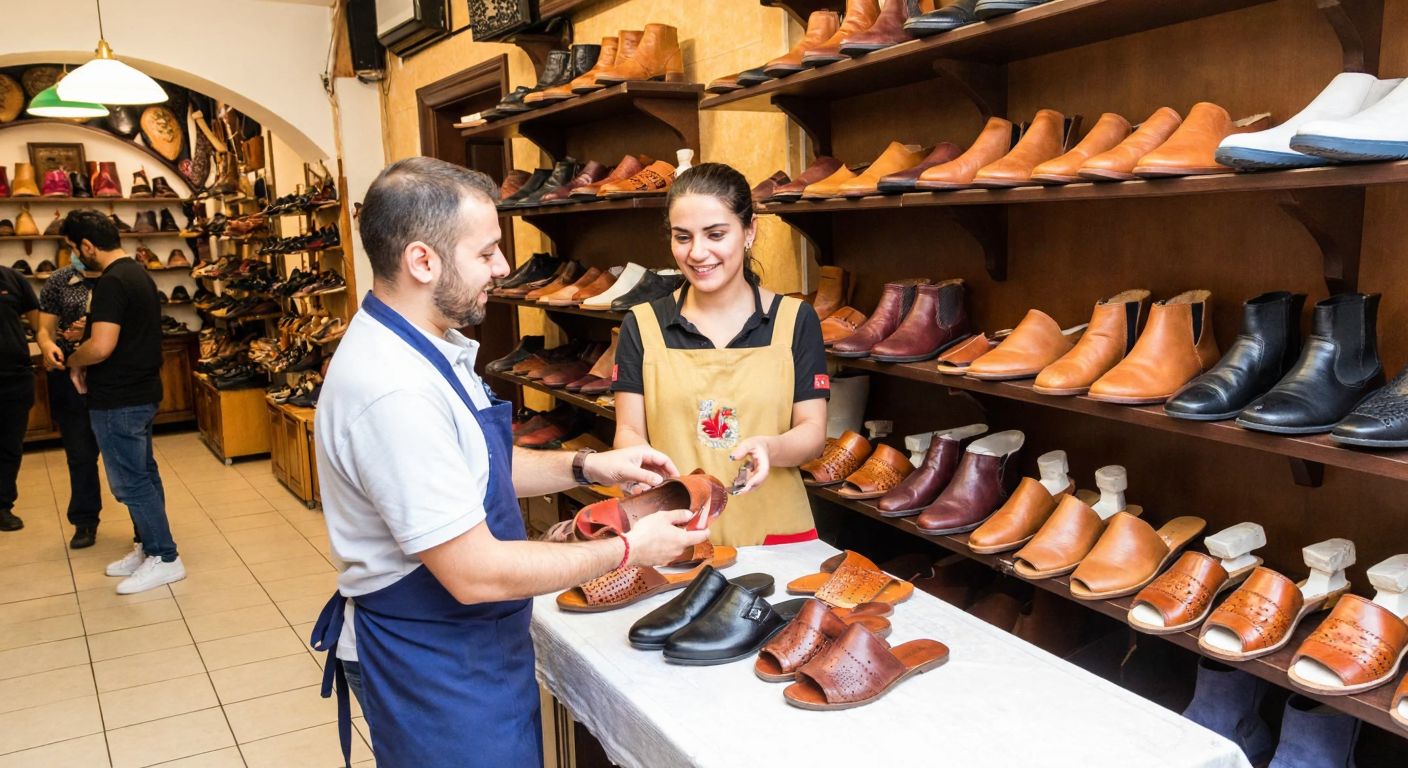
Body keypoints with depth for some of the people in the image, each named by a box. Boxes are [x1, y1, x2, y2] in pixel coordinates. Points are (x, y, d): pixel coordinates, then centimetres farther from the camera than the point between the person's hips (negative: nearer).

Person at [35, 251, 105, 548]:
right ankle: (85, 521, 25)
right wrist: (47, 346, -20)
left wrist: (89, 330, -20)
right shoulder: (59, 280, 5)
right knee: (80, 454, 11)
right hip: (69, 376, 2)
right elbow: (44, 328, 3)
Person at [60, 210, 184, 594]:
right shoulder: (139, 272, 10)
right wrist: (90, 330, 8)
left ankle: (164, 558, 6)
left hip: (118, 400, -10)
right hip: (142, 392, 10)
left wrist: (74, 361, -10)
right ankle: (148, 547, 29)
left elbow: (101, 346, -29)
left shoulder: (112, 282, -21)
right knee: (143, 474, 17)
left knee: (130, 481, -1)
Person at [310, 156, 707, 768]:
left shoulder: (424, 345, 2)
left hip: (472, 643, 9)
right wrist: (627, 551, -19)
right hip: (431, 667, -9)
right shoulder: (392, 390, -31)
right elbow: (476, 573, -29)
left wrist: (588, 467, 0)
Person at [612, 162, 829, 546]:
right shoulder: (642, 325, 2)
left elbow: (812, 429, -2)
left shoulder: (795, 320, 0)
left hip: (774, 532, 0)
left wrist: (770, 449, -23)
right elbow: (629, 431, 1)